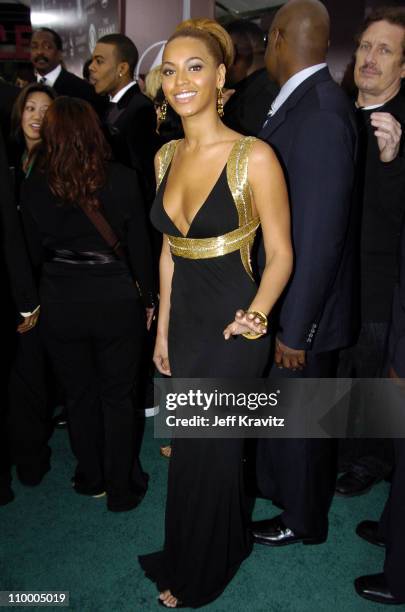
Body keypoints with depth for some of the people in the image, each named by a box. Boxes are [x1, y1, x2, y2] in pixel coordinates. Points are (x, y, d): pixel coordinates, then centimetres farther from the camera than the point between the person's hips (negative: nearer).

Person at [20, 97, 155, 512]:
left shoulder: (33, 187, -6)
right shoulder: (122, 180, -10)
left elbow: (35, 253, 3)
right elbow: (139, 246, -4)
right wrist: (147, 299, 8)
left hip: (60, 303, 2)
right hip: (115, 300, -1)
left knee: (79, 395, 20)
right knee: (117, 396, 14)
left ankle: (91, 478, 38)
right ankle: (121, 489, 26)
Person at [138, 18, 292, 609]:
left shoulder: (254, 157, -16)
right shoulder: (167, 156, 4)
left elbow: (280, 254, -12)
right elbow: (170, 248, 10)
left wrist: (256, 315, -29)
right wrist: (163, 329, 11)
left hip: (233, 328, -6)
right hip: (184, 318, 6)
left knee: (202, 454, 10)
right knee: (195, 445, 20)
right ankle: (228, 541, 50)